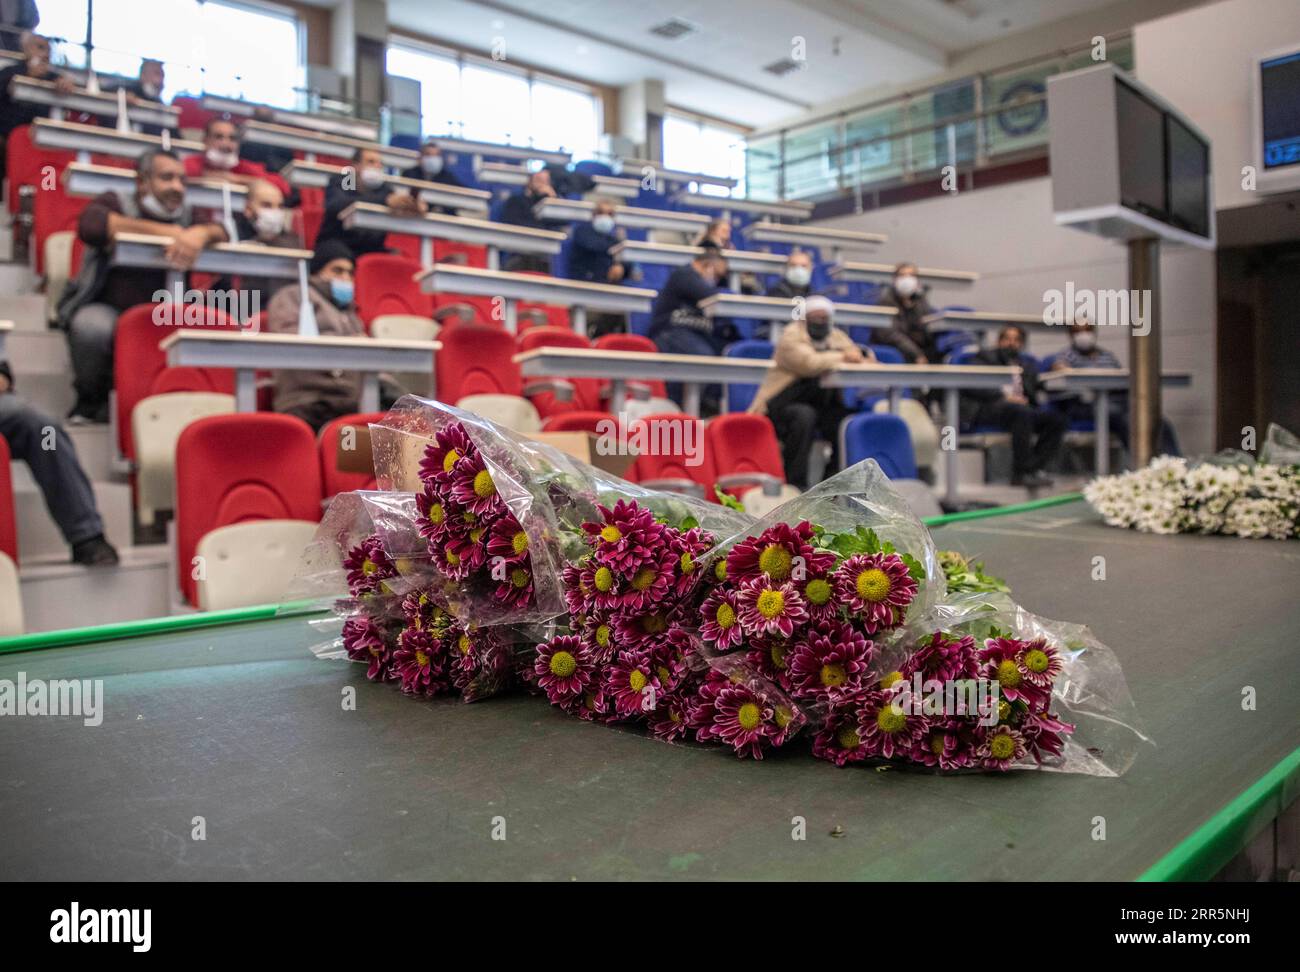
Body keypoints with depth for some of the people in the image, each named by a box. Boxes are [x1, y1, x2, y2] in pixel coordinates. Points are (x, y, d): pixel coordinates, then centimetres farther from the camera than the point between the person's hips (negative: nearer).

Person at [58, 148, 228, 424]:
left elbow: (223, 230, -7)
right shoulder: (116, 202, 0)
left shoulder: (186, 215, 10)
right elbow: (89, 225, -22)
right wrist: (164, 232, -26)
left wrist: (201, 233, -31)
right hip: (102, 306, -3)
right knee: (93, 327, -36)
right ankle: (89, 401, -2)